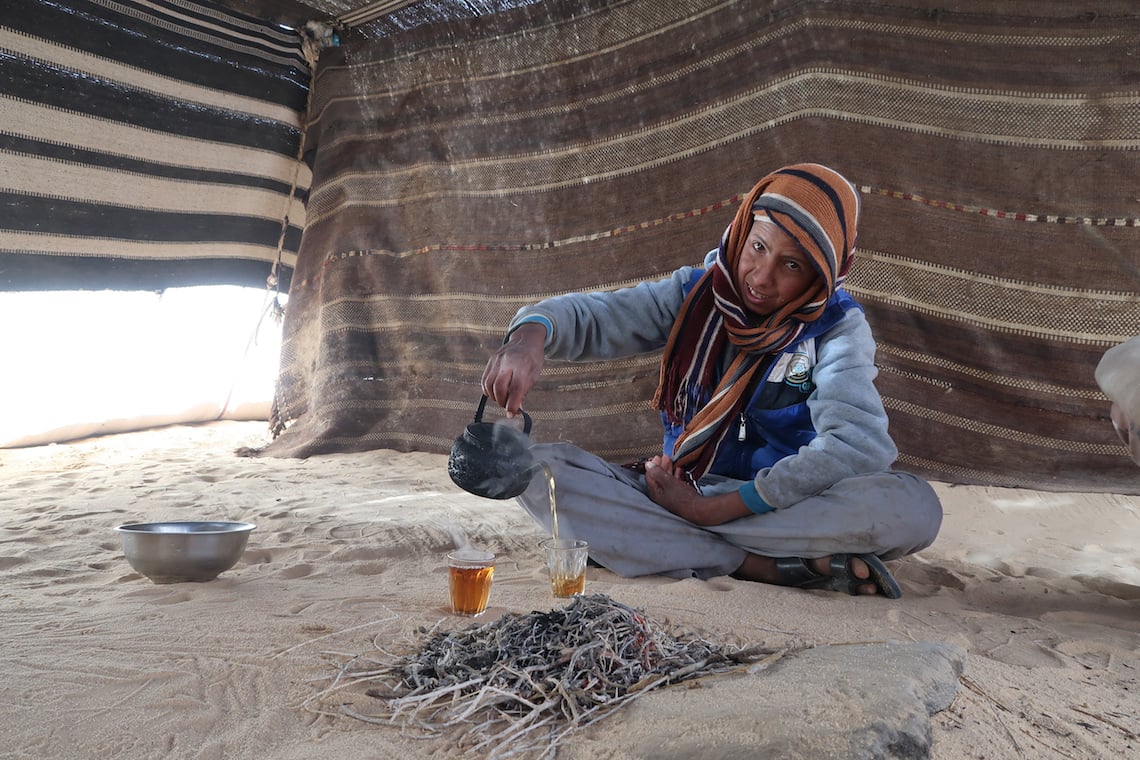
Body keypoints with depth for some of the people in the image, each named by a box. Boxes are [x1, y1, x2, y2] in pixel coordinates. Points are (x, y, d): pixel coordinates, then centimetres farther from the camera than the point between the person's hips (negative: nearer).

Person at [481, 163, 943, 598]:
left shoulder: (837, 327, -7)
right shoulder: (695, 294, 0)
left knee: (914, 507, -31)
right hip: (676, 493, 3)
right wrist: (530, 336, -34)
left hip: (783, 507, -2)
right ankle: (766, 568, -27)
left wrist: (709, 509, -26)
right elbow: (592, 316, -8)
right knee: (539, 469, -22)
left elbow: (857, 443, -22)